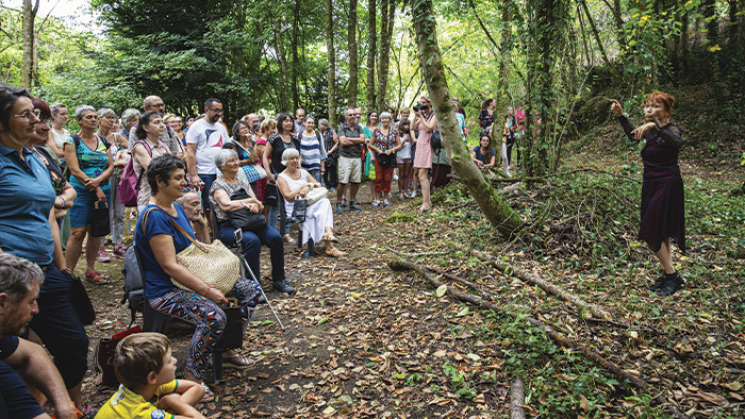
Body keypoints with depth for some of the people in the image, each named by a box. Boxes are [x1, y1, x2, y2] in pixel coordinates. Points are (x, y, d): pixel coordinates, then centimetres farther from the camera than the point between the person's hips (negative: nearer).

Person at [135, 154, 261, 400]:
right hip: (164, 291, -10)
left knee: (249, 290, 4)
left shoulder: (176, 208, 9)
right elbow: (169, 265, -26)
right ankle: (191, 379, -16)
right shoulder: (154, 216, -20)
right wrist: (208, 292, -29)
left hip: (188, 280, 10)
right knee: (213, 316, -35)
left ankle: (228, 350, 16)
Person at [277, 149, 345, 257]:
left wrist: (308, 188, -11)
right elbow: (289, 197, -13)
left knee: (325, 202, -28)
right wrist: (303, 186, -8)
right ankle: (330, 247, -39)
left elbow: (318, 185, 10)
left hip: (310, 204, 6)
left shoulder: (303, 172, 19)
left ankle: (328, 233, -46)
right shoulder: (282, 177, 0)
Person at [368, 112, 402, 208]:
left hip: (390, 158, 1)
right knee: (379, 179, -2)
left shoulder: (394, 132, 6)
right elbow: (370, 145, 5)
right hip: (379, 157, -1)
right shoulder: (376, 131, 5)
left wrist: (391, 150, -10)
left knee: (388, 179, 4)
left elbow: (399, 145, 5)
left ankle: (385, 198, 13)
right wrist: (378, 150, -9)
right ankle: (377, 199, 3)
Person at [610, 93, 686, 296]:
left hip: (667, 186, -8)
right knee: (660, 234, 14)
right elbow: (633, 136, 27)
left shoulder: (671, 129, -15)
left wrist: (655, 126, -49)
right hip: (651, 185, 8)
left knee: (652, 233, -8)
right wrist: (621, 116, 15)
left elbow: (677, 142, -39)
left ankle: (673, 276, 5)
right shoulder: (650, 130, 7)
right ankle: (667, 274, 26)